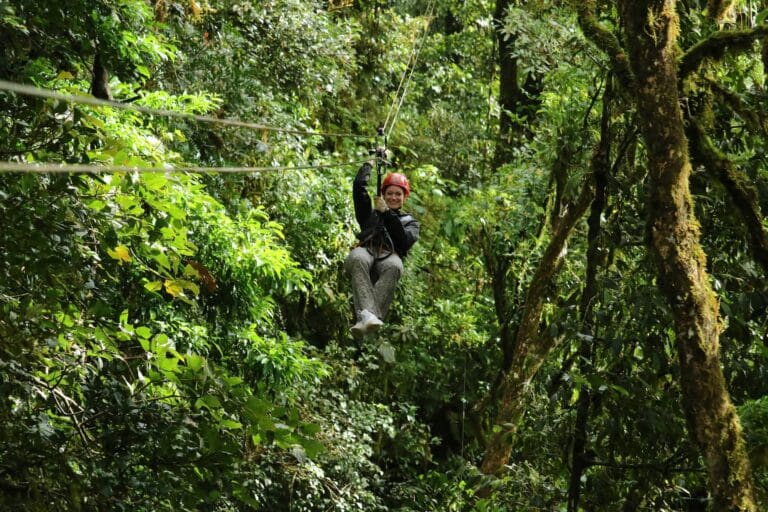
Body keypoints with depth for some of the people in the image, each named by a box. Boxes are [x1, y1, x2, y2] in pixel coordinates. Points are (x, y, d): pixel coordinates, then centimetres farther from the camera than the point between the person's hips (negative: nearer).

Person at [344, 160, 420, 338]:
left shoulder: (410, 222, 31)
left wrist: (387, 213, 4)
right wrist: (369, 165, 37)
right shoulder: (370, 213, 36)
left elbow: (404, 241, 7)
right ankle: (367, 314, -58)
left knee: (394, 266, -41)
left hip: (390, 255, -1)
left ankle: (365, 320, -57)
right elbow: (359, 186, 24)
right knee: (357, 258, -39)